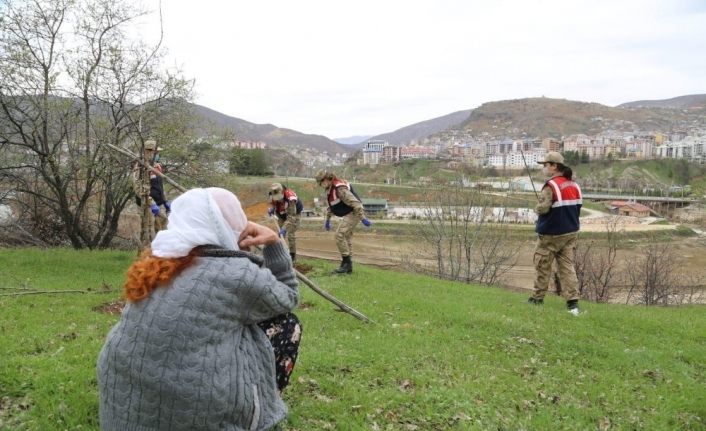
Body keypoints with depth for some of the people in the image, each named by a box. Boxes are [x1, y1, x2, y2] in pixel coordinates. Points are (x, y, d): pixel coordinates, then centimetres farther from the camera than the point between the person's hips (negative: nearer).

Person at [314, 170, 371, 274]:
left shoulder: (340, 188, -24)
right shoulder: (330, 189, 9)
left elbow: (355, 203, -28)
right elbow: (330, 206, 24)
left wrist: (363, 218, -28)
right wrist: (327, 219, 28)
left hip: (353, 214, -10)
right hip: (348, 215, 10)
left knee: (339, 235, -15)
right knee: (347, 238, 12)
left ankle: (346, 262, -9)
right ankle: (348, 266, 17)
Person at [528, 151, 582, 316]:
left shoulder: (551, 185, -18)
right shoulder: (574, 185, 7)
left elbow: (542, 208, -24)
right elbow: (578, 207, 13)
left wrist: (537, 208, -4)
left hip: (551, 234, -7)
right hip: (571, 232, 7)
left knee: (542, 266, 8)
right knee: (567, 266, 6)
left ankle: (537, 298, 19)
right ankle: (573, 301, -1)